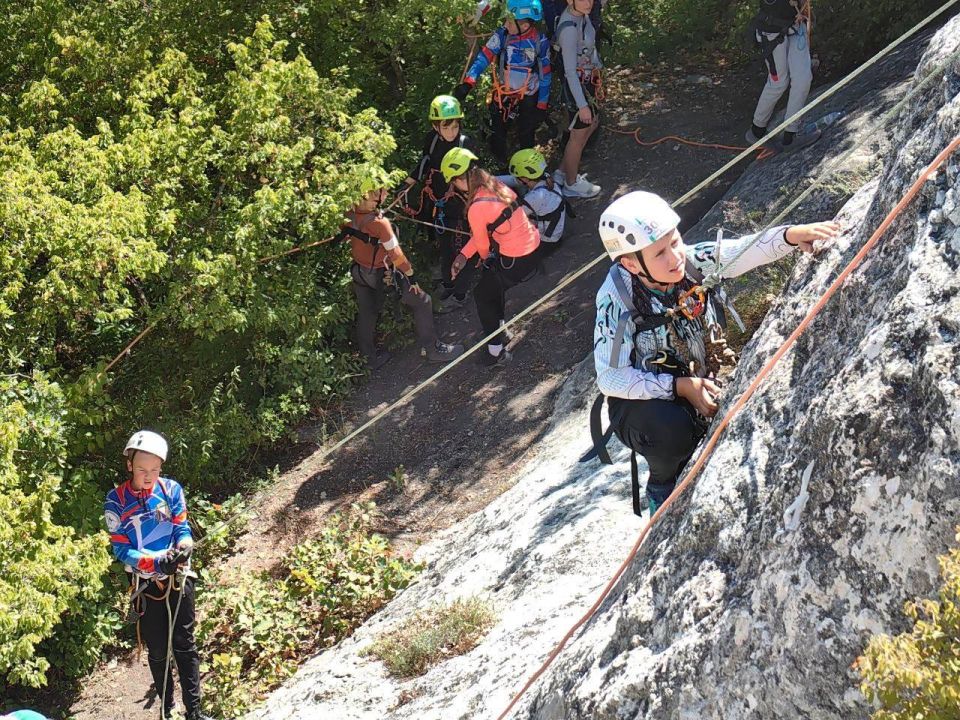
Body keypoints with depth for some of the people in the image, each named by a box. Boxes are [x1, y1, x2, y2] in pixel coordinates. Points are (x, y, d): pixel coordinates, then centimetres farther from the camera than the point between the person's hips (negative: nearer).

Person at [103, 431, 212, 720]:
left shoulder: (171, 489, -4)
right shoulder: (116, 500, -8)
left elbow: (182, 529, -1)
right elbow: (121, 548, -11)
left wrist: (182, 549, -25)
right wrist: (156, 562, -26)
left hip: (179, 577, 1)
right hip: (146, 584, -1)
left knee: (185, 646, 5)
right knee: (157, 650, 9)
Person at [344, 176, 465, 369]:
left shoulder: (349, 216, -15)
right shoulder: (379, 223, -31)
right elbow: (395, 254, -23)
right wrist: (410, 275, -12)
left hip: (359, 272, 6)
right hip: (382, 273, -6)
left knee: (366, 314, 22)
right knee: (421, 302, 10)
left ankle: (371, 357, 35)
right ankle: (432, 349, 18)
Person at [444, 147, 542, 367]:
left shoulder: (477, 208, -24)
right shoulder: (496, 185, 2)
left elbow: (482, 243, -6)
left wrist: (486, 259, 17)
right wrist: (464, 255, 5)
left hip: (517, 262, -8)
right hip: (533, 248, 8)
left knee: (482, 294, 15)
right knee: (494, 281, 31)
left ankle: (496, 351, 23)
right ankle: (501, 331, 47)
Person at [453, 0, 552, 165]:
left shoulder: (540, 42, -16)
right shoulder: (502, 35, -16)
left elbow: (545, 75, -8)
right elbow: (484, 58, -20)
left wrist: (542, 106, -5)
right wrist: (468, 83, -33)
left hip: (528, 98, -1)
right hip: (503, 95, 1)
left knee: (526, 139, 9)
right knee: (497, 136, 10)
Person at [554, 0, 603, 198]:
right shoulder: (569, 28, -32)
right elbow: (570, 71, -28)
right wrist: (582, 105, -24)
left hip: (586, 79, 9)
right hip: (577, 85, -9)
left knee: (592, 124, 26)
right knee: (579, 135, 11)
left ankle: (564, 172, 40)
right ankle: (571, 184, 33)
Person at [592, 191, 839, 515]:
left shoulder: (690, 260, -16)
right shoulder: (616, 298, -25)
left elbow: (746, 251, -24)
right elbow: (610, 378, -23)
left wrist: (790, 235, -44)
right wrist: (679, 386, -30)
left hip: (700, 381, 5)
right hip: (642, 399, -4)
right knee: (674, 430, -36)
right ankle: (663, 491, -2)